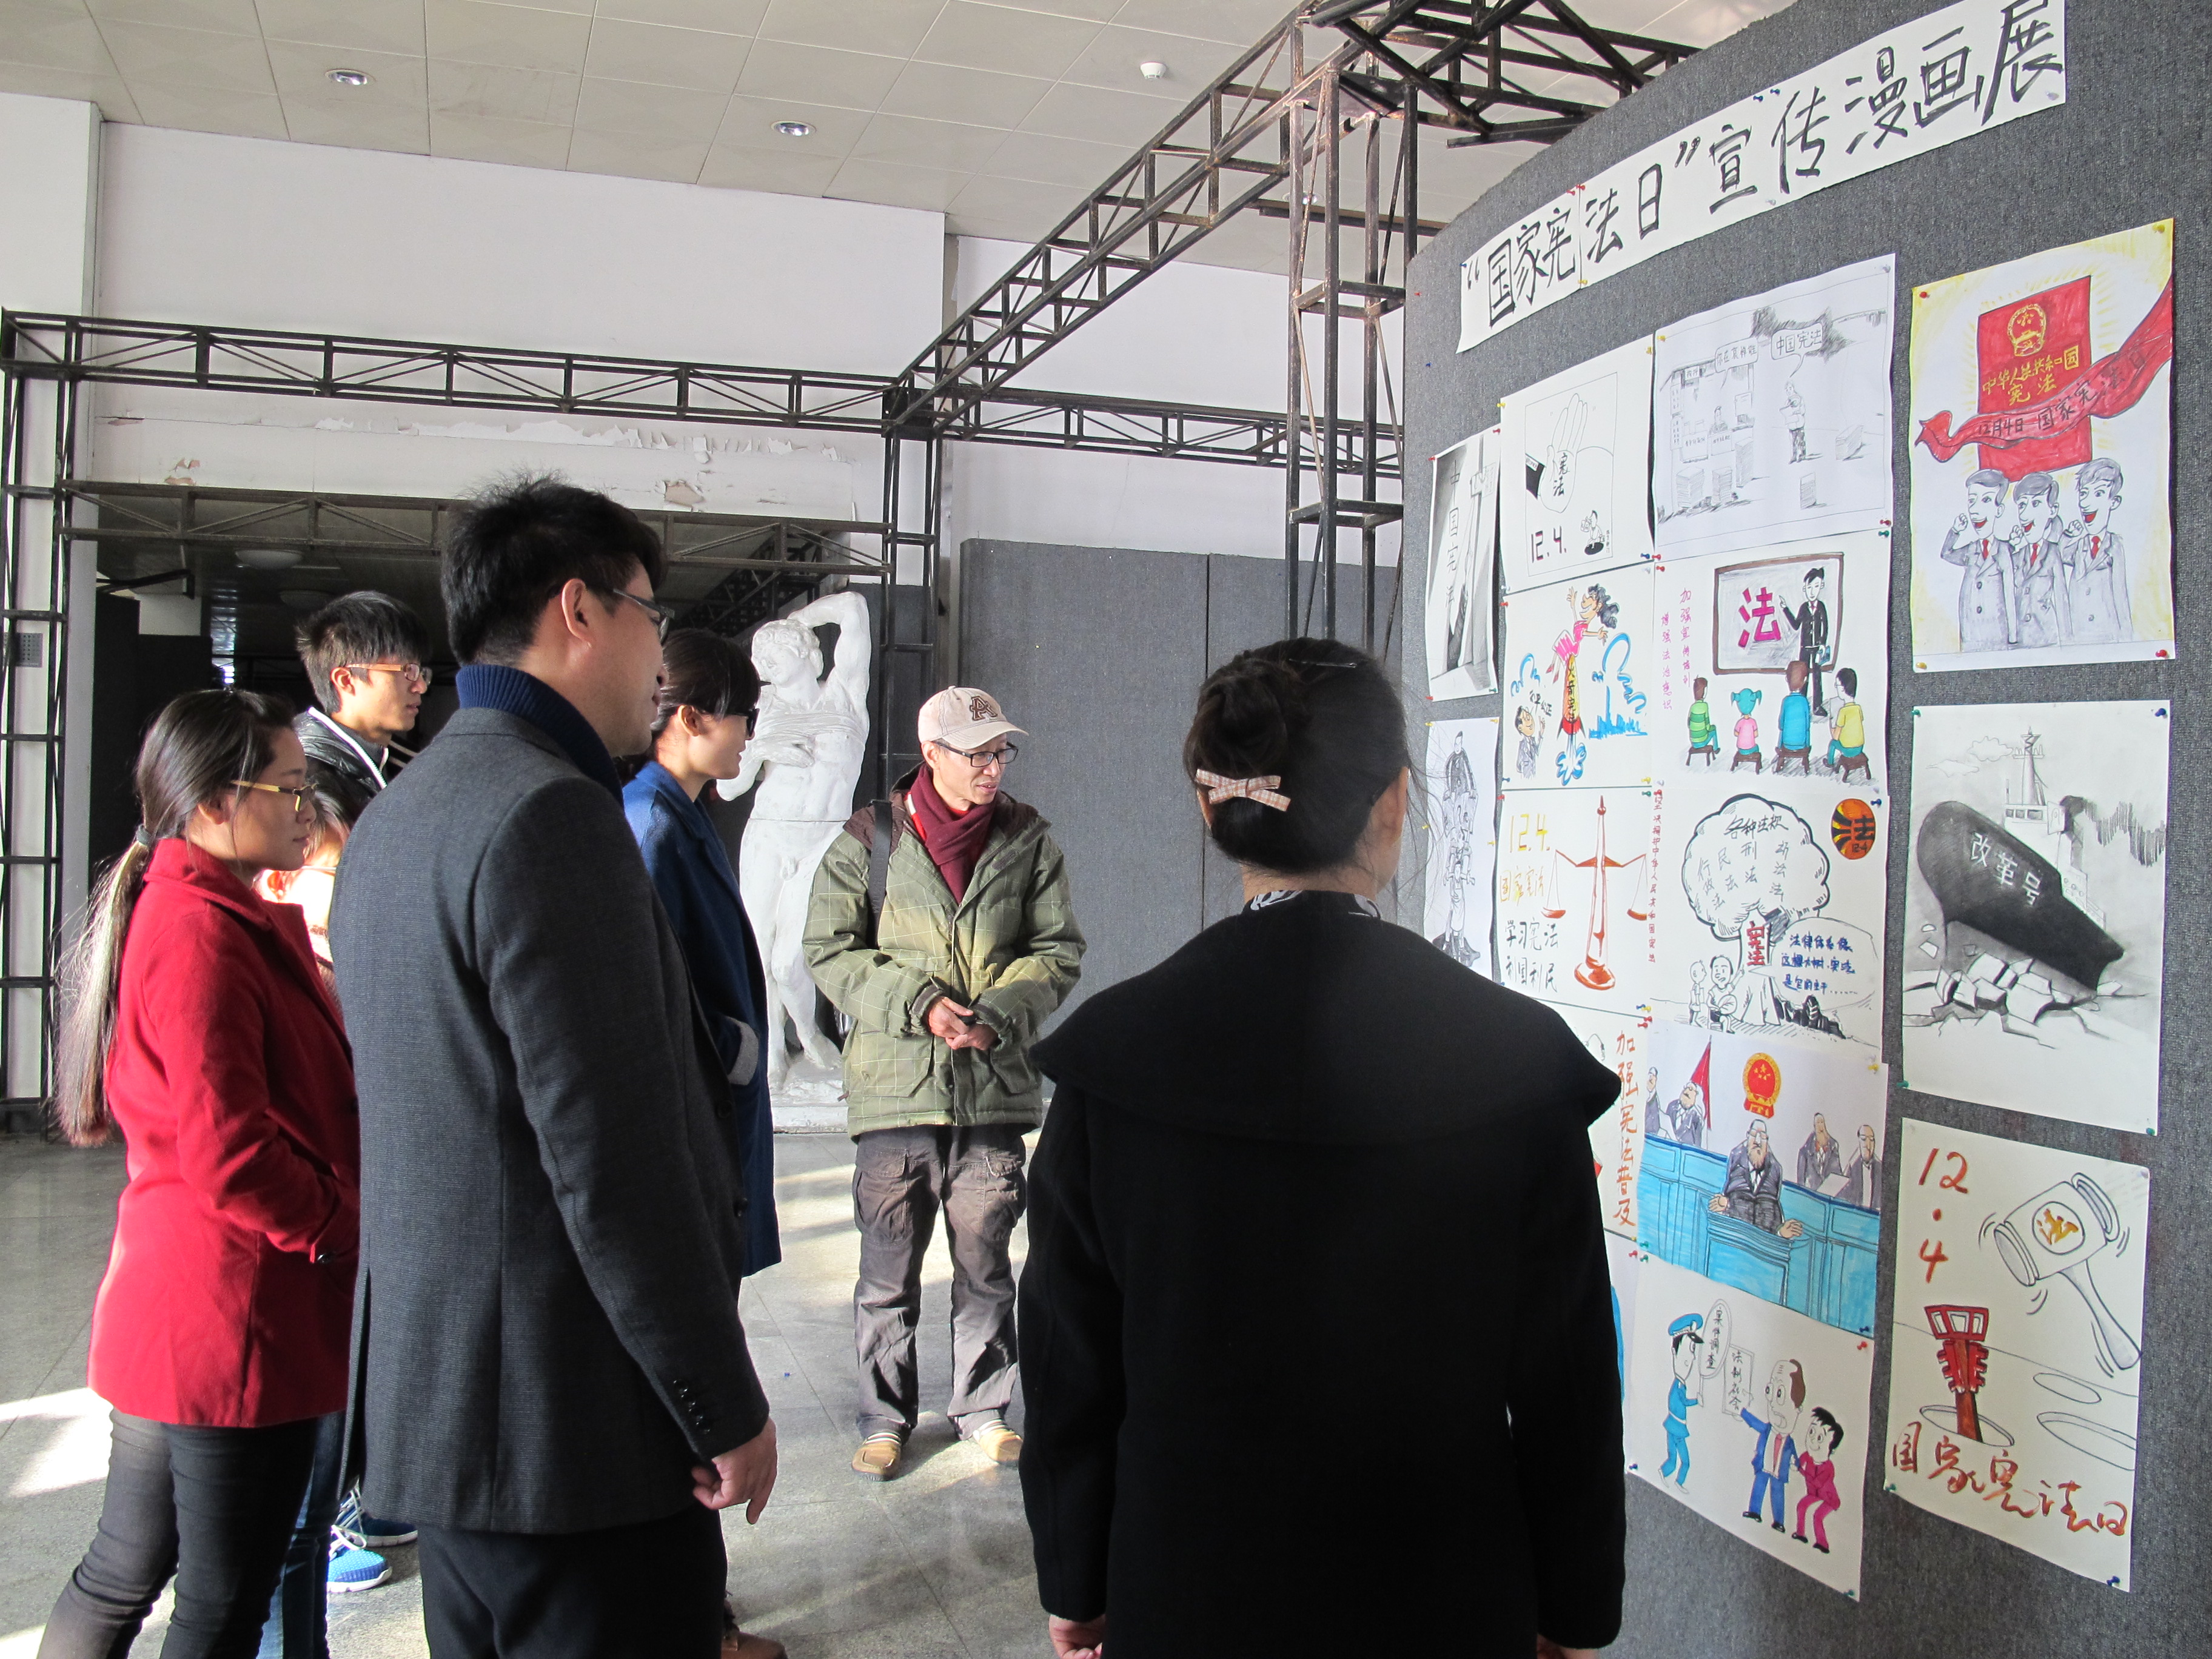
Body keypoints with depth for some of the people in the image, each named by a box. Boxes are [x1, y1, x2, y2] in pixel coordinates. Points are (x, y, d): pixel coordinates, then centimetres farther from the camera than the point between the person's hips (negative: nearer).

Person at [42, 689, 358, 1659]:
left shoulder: (235, 918, 12)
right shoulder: (203, 934, -20)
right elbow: (229, 1155, -24)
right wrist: (345, 1229, -12)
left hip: (175, 1308, 10)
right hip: (237, 1319, -10)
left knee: (121, 1576, 21)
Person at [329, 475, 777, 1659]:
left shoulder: (392, 818, 13)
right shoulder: (551, 815, -19)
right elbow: (615, 1160, -23)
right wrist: (729, 1411, -15)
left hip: (433, 1408, 10)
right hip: (576, 1430, -10)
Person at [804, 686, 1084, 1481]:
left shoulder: (1029, 839, 3)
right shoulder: (867, 841, -2)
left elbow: (1059, 951, 5)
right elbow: (830, 952, -1)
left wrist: (998, 1014, -11)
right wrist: (917, 1003, -14)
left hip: (996, 1087, 2)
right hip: (894, 1086, -1)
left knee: (986, 1263, 12)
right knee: (888, 1269, 7)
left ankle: (983, 1406, 30)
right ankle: (885, 1416, 24)